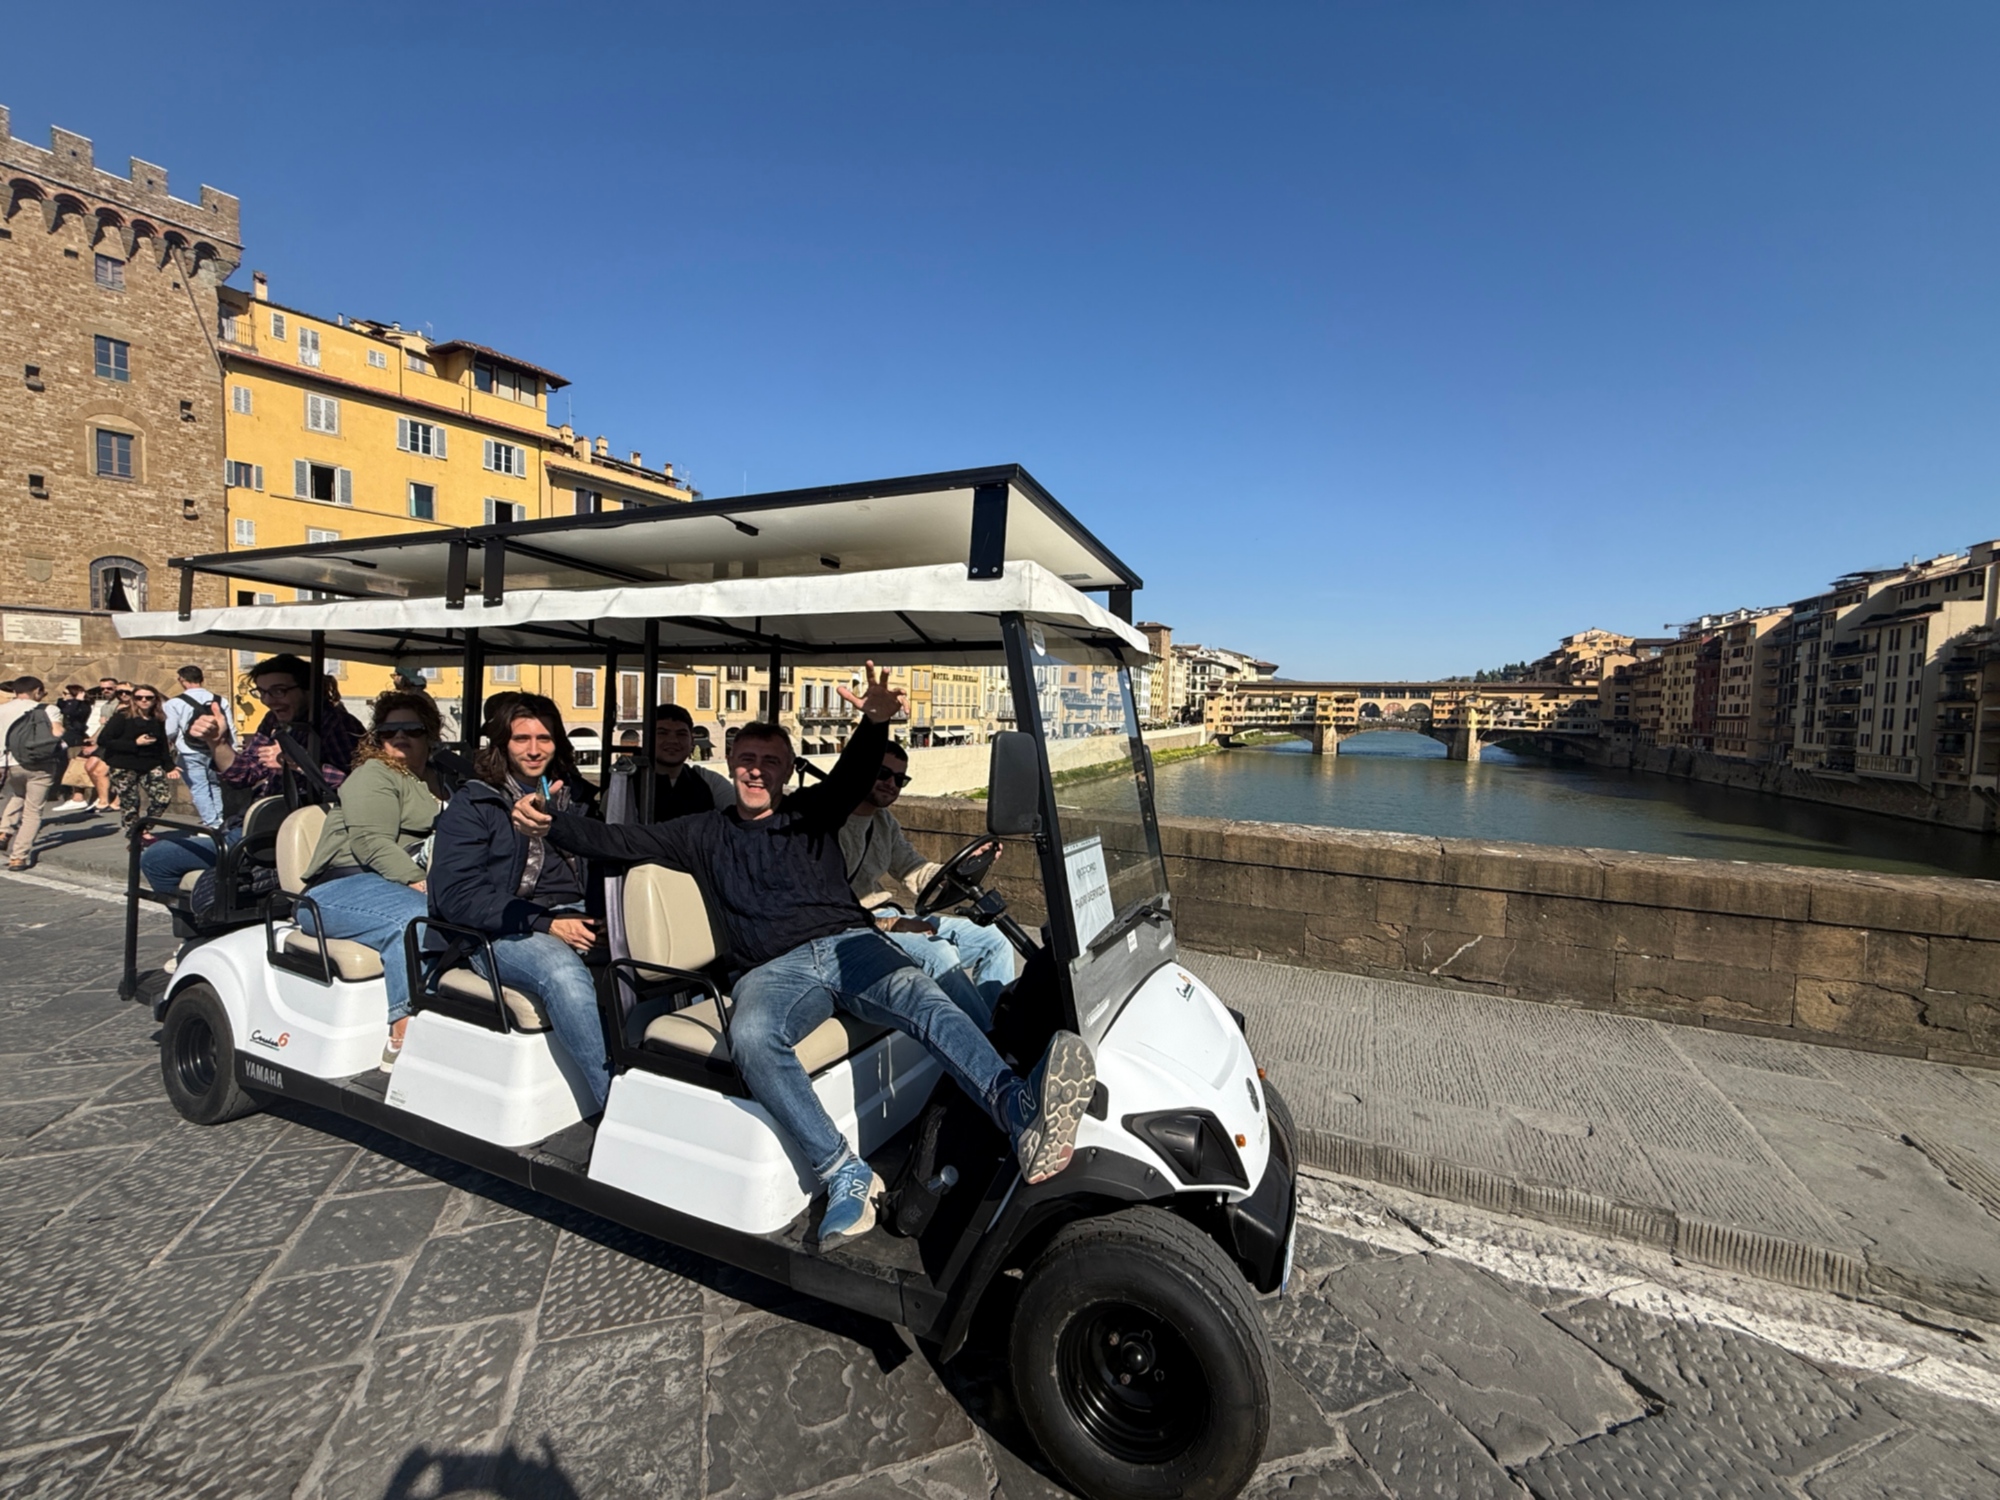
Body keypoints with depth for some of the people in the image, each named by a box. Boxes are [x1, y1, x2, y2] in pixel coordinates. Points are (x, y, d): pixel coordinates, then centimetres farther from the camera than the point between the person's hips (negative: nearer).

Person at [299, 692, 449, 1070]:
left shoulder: (439, 782, 24)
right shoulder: (373, 775, 3)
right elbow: (372, 843, -12)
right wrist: (417, 882, -24)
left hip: (414, 891, 5)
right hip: (341, 890, -5)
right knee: (415, 918, -35)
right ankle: (404, 1036, -34)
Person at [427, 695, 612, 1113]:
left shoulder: (569, 798, 20)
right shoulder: (473, 803, 4)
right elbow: (456, 895, -7)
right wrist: (546, 924, -17)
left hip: (573, 922, 5)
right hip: (503, 935, -4)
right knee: (563, 970, -36)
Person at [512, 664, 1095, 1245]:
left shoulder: (813, 812, 18)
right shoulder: (704, 833, 23)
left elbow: (856, 771, -1)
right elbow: (616, 841, 19)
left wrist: (876, 723, -24)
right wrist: (550, 824, -1)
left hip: (849, 943, 0)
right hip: (776, 968, 1)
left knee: (918, 994, -33)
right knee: (751, 1036, -35)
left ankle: (1020, 1113, -53)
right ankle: (846, 1176, -32)